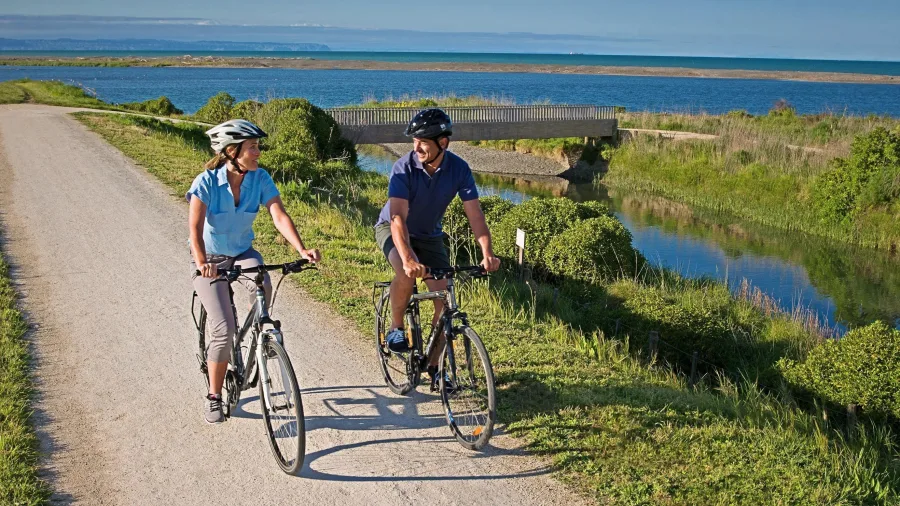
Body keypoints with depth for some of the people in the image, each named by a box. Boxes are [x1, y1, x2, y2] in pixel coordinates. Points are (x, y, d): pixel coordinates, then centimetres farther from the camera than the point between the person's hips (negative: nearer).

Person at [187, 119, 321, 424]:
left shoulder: (260, 179, -13)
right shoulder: (207, 182, -22)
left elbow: (279, 216, -21)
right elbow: (195, 227, -31)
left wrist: (301, 250, -37)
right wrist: (201, 262, -48)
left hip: (243, 253, 3)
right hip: (210, 260, -2)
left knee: (263, 288, -33)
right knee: (224, 329, -15)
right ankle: (214, 397, 5)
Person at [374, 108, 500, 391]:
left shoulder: (459, 169, -19)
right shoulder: (404, 168, -28)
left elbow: (474, 214, -23)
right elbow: (398, 218, -38)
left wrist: (487, 253, -38)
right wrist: (408, 258, -53)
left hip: (429, 235, 3)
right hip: (392, 230, -3)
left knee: (445, 301, -7)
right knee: (407, 273, -36)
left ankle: (433, 365, 10)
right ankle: (395, 328, -11)